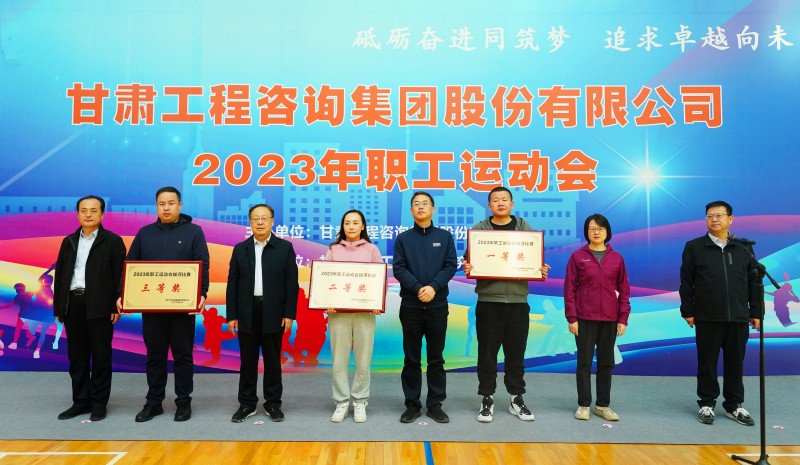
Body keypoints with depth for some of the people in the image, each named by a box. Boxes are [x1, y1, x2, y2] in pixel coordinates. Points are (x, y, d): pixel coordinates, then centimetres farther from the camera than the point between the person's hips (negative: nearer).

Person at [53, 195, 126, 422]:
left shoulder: (113, 241, 0)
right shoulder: (69, 241, 14)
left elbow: (119, 276, -5)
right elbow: (60, 275, 13)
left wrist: (117, 306, -12)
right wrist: (58, 307, 8)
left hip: (99, 306, -4)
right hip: (72, 304, 5)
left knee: (101, 356, 3)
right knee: (77, 356, 11)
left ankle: (99, 403, 13)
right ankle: (80, 401, 22)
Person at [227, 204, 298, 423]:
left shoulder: (285, 247, 2)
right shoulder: (240, 249, 7)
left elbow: (291, 283, -1)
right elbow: (232, 284, 5)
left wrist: (289, 314, -7)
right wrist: (231, 315, 0)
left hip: (274, 314, -1)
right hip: (246, 313, 2)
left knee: (272, 361, 7)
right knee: (247, 361, 8)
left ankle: (273, 404, 18)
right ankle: (247, 404, 20)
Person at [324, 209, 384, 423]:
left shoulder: (371, 249, 8)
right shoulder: (333, 249, 9)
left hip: (365, 312, 0)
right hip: (338, 312, 0)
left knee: (363, 360, 3)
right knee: (339, 360, 3)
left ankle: (360, 402, 17)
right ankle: (341, 402, 15)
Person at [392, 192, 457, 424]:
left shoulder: (445, 237, 6)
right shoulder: (403, 238, 5)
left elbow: (450, 266, -2)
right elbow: (398, 268, -4)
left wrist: (434, 287, -17)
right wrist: (417, 288, -18)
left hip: (438, 305, 0)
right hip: (410, 305, 0)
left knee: (436, 358, 7)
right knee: (411, 358, 7)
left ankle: (435, 404, 18)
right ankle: (412, 404, 17)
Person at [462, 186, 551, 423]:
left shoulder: (525, 228, 9)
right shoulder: (479, 229, 4)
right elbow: (469, 262, 5)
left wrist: (542, 271, -8)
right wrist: (467, 269, -17)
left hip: (518, 301, 1)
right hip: (488, 301, -1)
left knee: (516, 353, 10)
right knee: (487, 354, 5)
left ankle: (517, 399, 23)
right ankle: (487, 399, 18)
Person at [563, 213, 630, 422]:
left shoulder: (616, 258, 4)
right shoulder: (577, 256, -2)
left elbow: (624, 290, 6)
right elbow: (569, 289, -3)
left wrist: (623, 319, 1)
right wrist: (571, 318, -8)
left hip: (610, 319, 2)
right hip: (584, 318, -2)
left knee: (606, 362, 10)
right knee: (584, 362, 5)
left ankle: (603, 405, 22)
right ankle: (583, 405, 16)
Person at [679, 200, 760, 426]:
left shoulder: (744, 249, 8)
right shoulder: (694, 247, 1)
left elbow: (753, 282, 10)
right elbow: (686, 282, 0)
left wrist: (756, 312, 6)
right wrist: (687, 311, -4)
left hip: (738, 318, 2)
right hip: (707, 318, -2)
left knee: (735, 364, 9)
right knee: (707, 363, 6)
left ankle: (734, 405, 23)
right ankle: (707, 404, 17)